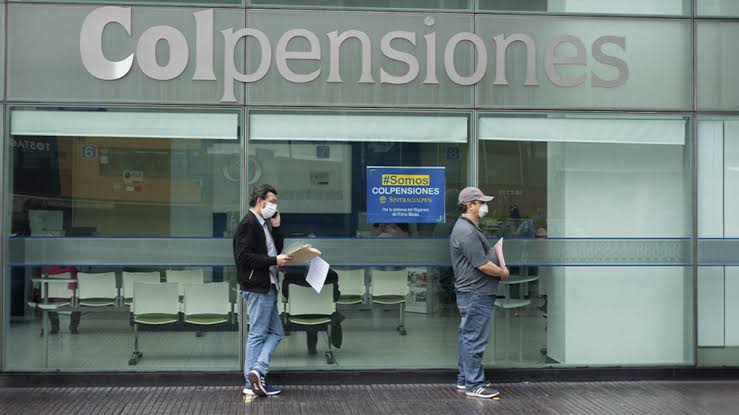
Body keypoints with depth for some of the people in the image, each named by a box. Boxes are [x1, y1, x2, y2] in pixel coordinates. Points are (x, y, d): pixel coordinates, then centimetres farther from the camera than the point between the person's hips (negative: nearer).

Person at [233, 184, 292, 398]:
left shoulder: (263, 224, 17)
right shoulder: (248, 224, -12)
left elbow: (277, 248, 18)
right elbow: (243, 256, -21)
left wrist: (276, 227, 6)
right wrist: (274, 261, -19)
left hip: (267, 286, 10)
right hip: (257, 287, -10)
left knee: (275, 331, 10)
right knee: (257, 334, -4)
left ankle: (257, 372, 6)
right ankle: (252, 384, 3)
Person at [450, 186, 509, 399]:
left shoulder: (467, 228, 17)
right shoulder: (467, 232, -19)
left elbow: (483, 256, 27)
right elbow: (483, 264, -21)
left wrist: (499, 267, 12)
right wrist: (503, 272, -5)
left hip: (471, 294, 11)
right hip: (476, 295, -11)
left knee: (467, 337, 15)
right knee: (475, 339, -7)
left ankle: (464, 379, 23)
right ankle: (474, 385, -2)